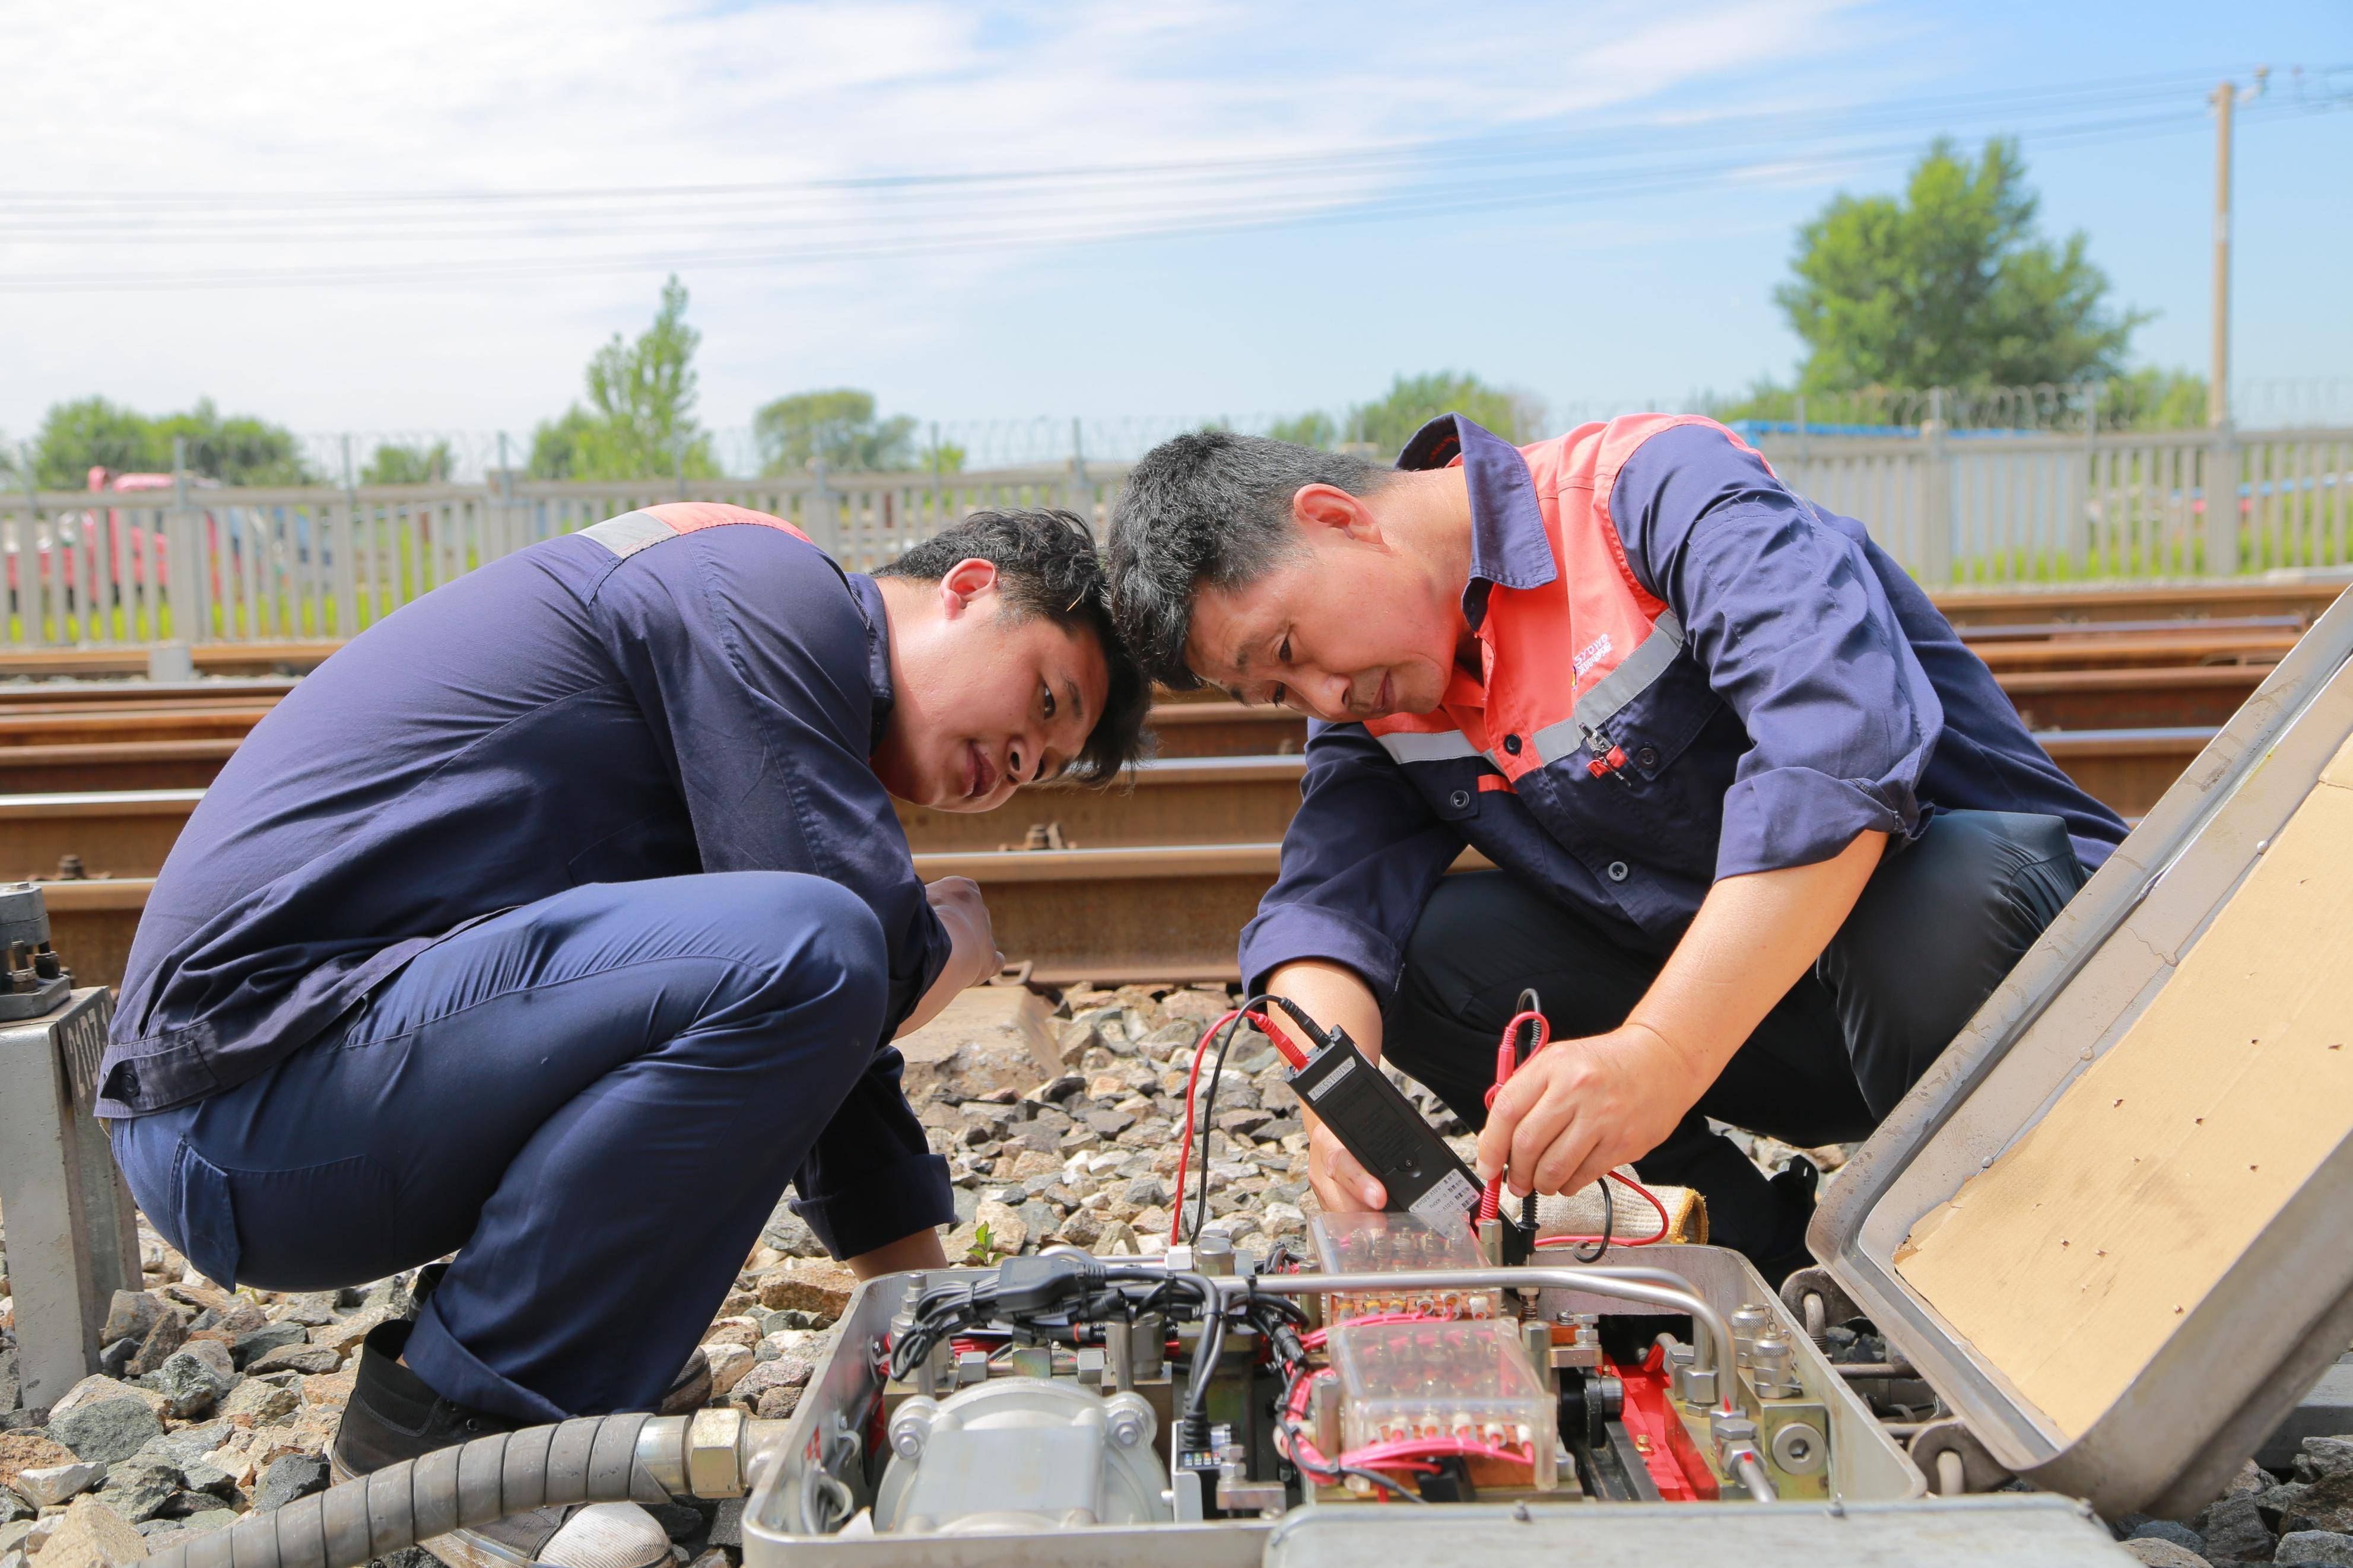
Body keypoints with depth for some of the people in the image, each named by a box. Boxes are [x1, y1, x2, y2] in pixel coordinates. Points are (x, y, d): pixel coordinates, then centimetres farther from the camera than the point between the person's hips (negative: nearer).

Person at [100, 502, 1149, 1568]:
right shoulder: (769, 585, -9)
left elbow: (840, 1046, 21)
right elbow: (874, 968, -20)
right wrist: (960, 945, 4)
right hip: (250, 1094, -10)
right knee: (798, 955, -26)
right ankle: (447, 1412, -9)